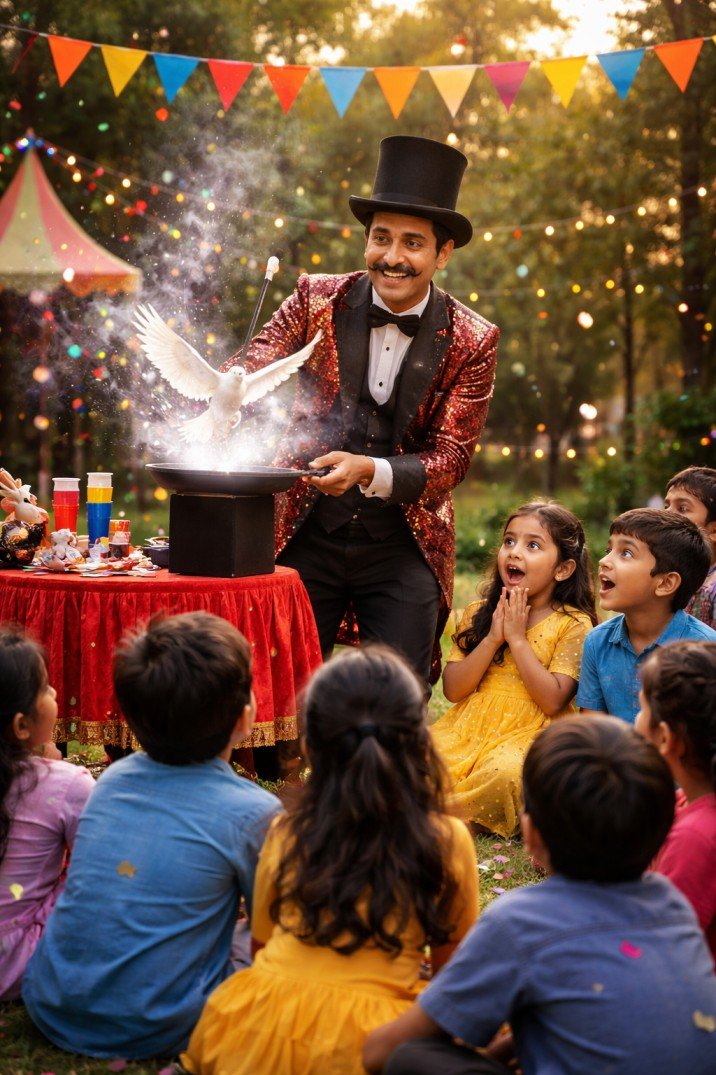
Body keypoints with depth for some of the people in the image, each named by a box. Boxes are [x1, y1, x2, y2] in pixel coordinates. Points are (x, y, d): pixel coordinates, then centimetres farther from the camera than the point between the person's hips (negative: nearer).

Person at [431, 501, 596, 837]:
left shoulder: (573, 625, -3)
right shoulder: (479, 613, 10)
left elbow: (553, 702, -14)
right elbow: (453, 690, 2)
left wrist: (517, 638, -13)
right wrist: (493, 638, -9)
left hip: (528, 734, -3)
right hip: (469, 727, 3)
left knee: (504, 772, -34)